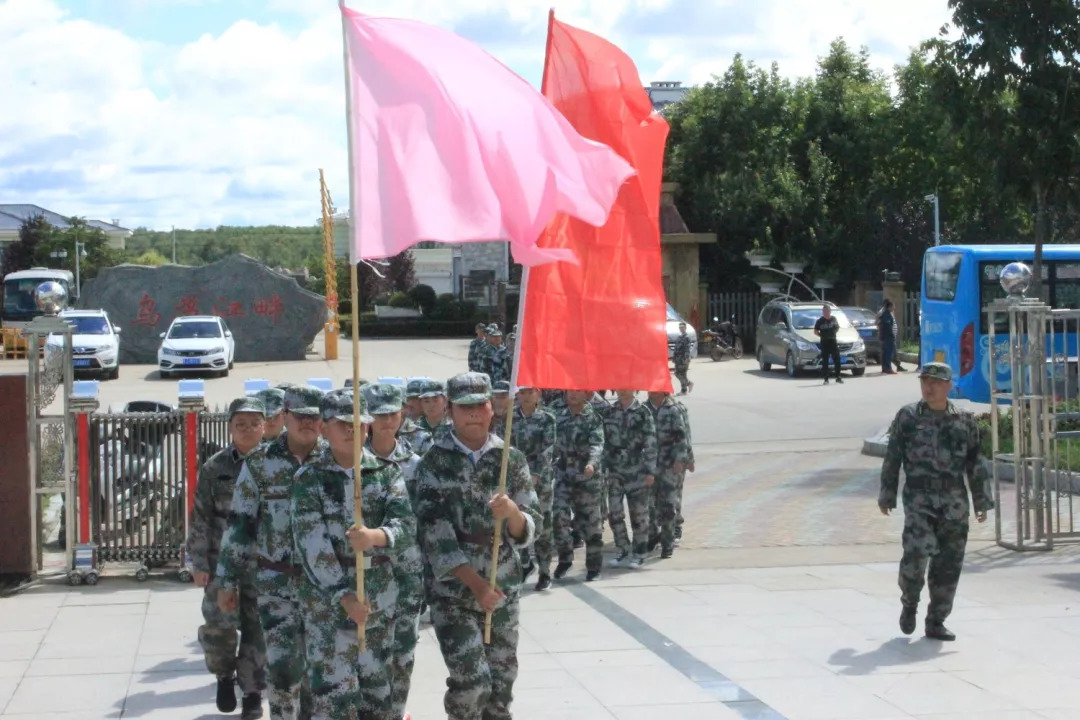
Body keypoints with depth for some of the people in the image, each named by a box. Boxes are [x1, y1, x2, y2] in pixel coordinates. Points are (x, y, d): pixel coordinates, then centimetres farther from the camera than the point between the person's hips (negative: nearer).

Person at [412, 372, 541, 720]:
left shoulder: (511, 459, 2)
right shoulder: (435, 463, -5)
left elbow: (528, 531, 0)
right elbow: (435, 535, -12)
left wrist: (512, 512, -23)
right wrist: (476, 583, -19)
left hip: (503, 589, 3)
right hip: (452, 591, -3)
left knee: (501, 682, 11)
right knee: (471, 681, -14)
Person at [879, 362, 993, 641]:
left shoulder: (964, 420, 7)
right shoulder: (907, 417, 3)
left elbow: (975, 464, 10)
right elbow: (892, 459, 6)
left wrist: (982, 501, 6)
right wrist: (886, 496, 4)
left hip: (954, 504, 2)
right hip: (918, 500, -2)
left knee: (949, 564, 2)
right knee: (916, 553, -18)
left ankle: (936, 621, 14)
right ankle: (909, 603, 9)